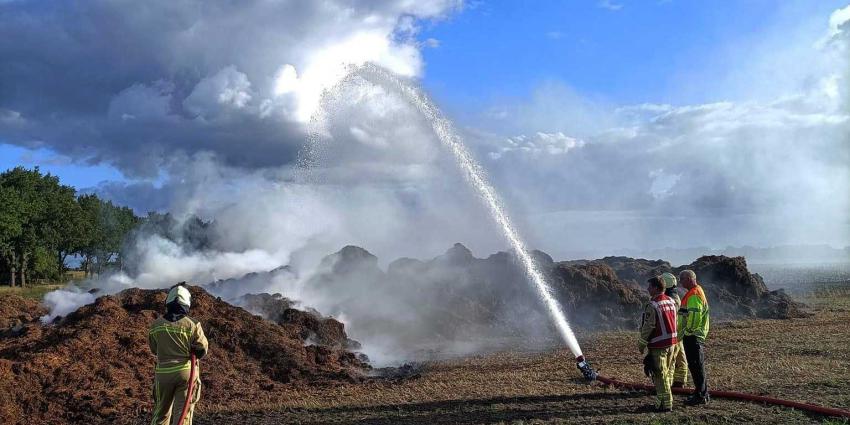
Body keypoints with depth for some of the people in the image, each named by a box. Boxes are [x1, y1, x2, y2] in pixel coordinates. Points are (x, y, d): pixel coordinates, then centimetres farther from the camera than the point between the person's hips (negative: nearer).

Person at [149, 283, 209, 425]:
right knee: (183, 414, 1)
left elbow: (154, 349, 9)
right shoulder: (193, 325, -10)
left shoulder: (156, 325, -3)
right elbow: (202, 350, -4)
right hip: (187, 372, -2)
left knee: (161, 413, 17)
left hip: (163, 373, 2)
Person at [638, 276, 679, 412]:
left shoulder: (652, 305, -18)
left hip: (658, 345, -8)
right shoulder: (671, 301, 7)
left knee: (660, 375, -1)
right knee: (668, 372, 17)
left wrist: (642, 344, -5)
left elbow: (648, 327, -16)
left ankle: (665, 404, 2)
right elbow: (674, 322, 14)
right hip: (672, 341, 8)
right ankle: (667, 399, 26)